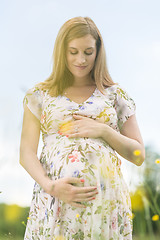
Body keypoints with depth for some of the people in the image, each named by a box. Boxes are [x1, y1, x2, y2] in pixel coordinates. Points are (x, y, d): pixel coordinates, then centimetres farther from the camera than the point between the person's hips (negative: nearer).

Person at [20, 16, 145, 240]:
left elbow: (138, 155, 8)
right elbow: (27, 152, 4)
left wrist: (103, 131, -7)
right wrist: (50, 185, -13)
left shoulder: (115, 94, 9)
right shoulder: (40, 94, 9)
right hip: (54, 197, 0)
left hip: (105, 200, 0)